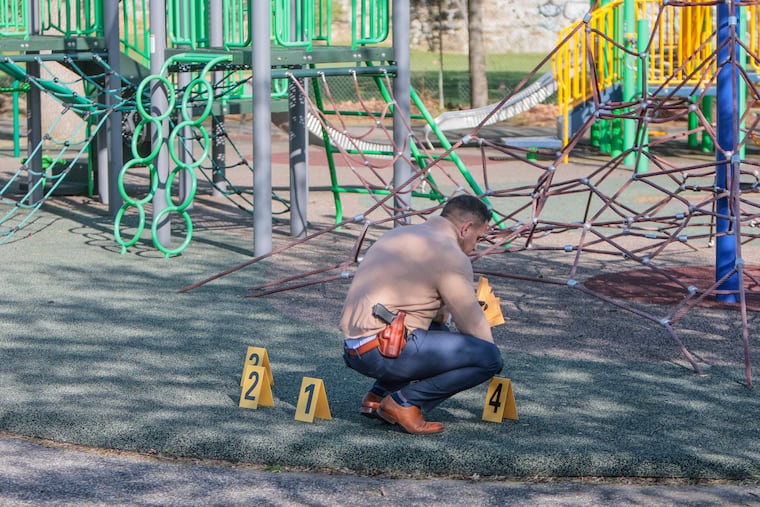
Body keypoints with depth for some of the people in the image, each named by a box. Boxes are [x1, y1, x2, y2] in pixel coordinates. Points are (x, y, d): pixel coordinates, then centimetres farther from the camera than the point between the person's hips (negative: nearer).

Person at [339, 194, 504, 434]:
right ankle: (405, 402, -6)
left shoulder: (399, 234, 21)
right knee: (488, 357, -7)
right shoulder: (451, 255, -6)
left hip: (352, 350, 9)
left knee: (439, 333, 35)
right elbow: (473, 326, 1)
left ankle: (379, 396, 15)